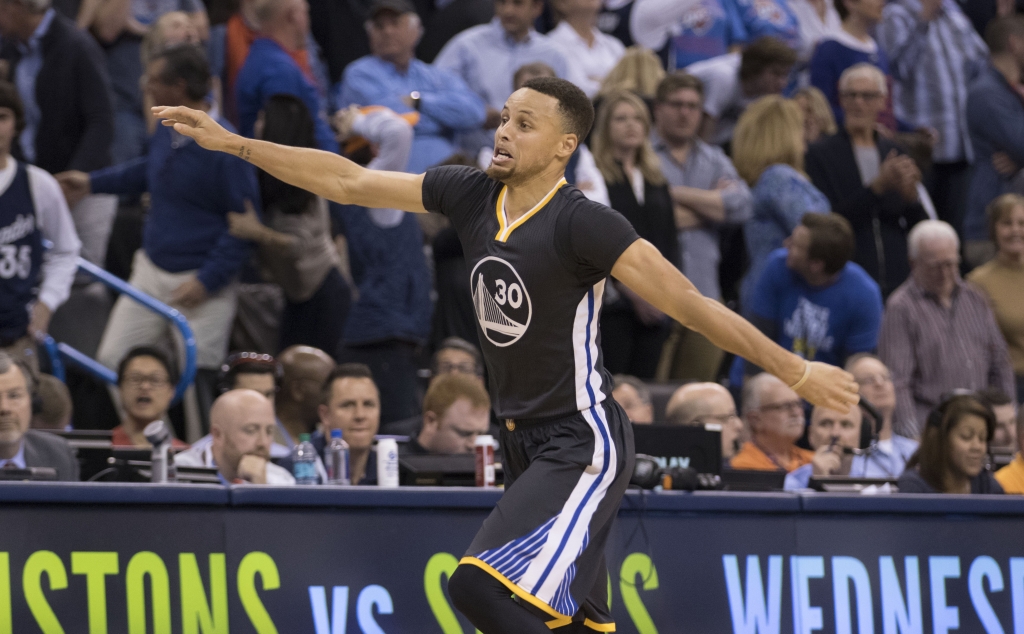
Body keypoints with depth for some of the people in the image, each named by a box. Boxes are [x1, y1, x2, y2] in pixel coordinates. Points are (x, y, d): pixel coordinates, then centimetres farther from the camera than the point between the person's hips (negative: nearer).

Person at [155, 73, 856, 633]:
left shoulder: (584, 224, -17)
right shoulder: (471, 194, 3)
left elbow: (690, 303, -18)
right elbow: (349, 182, 7)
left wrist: (799, 372, -19)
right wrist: (233, 144, 3)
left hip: (583, 443, -8)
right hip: (525, 439, 8)